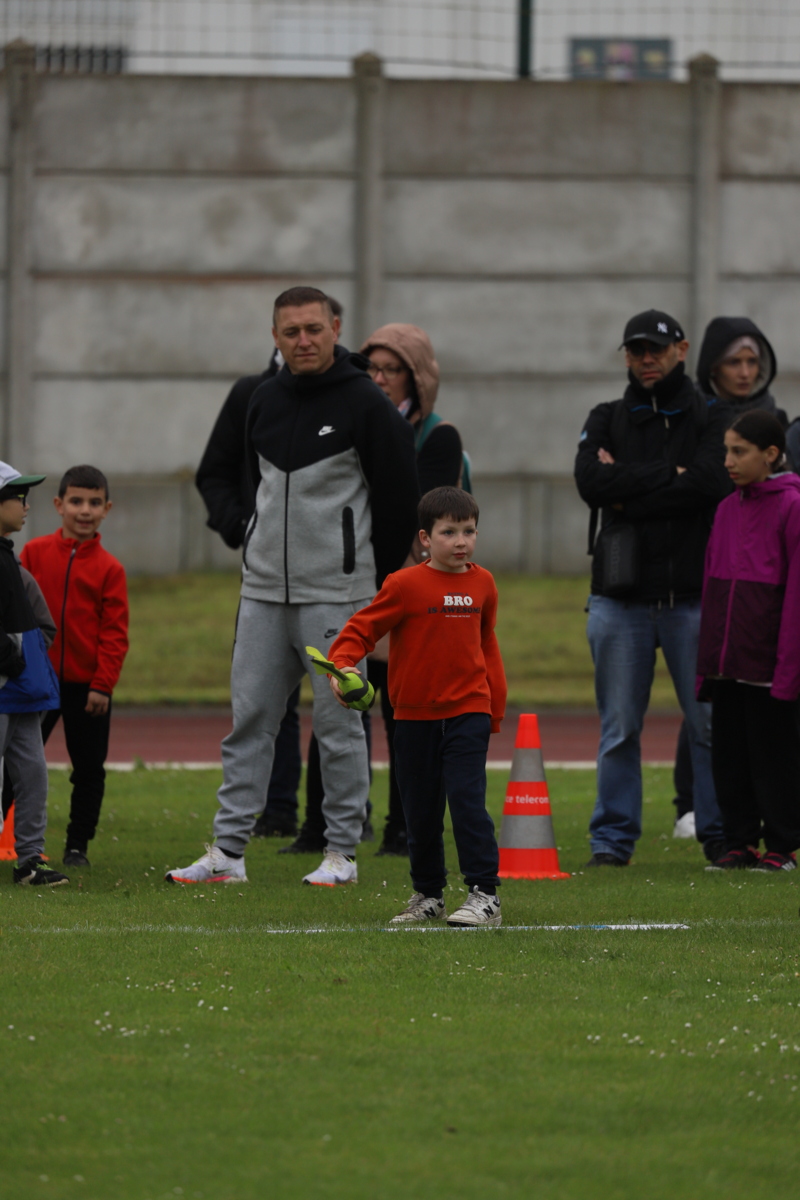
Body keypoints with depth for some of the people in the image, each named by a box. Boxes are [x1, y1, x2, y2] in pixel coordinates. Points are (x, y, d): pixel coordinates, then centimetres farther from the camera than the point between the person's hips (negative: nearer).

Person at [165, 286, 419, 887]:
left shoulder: (366, 404, -8)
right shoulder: (266, 400, 10)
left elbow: (399, 498, -5)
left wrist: (377, 583, -1)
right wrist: (269, 547, 15)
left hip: (337, 593, -6)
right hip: (263, 589, 6)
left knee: (339, 723, 0)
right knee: (249, 718, 4)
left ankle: (342, 852, 7)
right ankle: (228, 850, 6)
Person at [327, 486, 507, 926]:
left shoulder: (482, 584, 5)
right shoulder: (405, 585, -7)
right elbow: (362, 628, -6)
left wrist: (496, 706, 17)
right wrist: (342, 664, -24)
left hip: (468, 711, 0)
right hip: (415, 714, 0)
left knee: (467, 798, -14)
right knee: (420, 810, 8)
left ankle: (485, 894, -14)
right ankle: (428, 895, 24)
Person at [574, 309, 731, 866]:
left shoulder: (711, 417, 6)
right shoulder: (607, 420, 12)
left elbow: (712, 482, -13)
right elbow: (591, 482, -7)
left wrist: (628, 496, -9)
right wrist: (670, 475, -11)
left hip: (695, 594, -2)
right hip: (621, 597, 2)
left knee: (711, 721, -2)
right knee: (619, 727, 3)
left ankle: (720, 834, 7)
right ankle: (613, 837, 8)